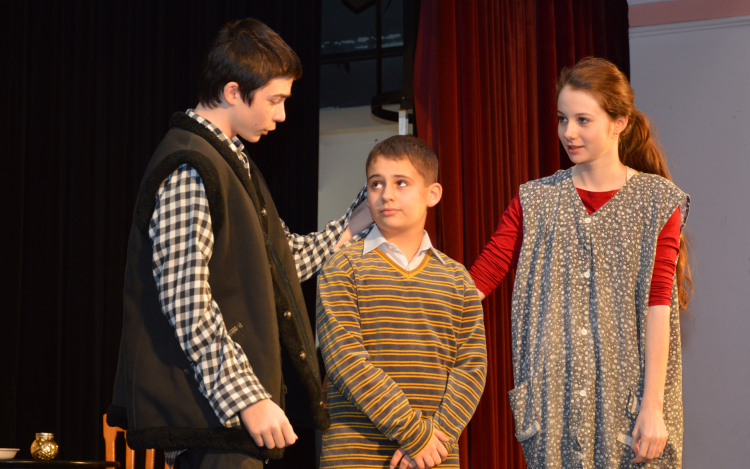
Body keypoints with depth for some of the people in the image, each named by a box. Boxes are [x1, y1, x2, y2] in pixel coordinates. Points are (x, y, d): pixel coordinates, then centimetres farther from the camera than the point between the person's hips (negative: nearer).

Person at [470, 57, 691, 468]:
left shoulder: (656, 201, 1)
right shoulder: (536, 201, 9)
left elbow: (657, 304, -6)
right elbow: (478, 279, 2)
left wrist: (653, 407, -13)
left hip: (625, 400, -2)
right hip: (554, 400, 2)